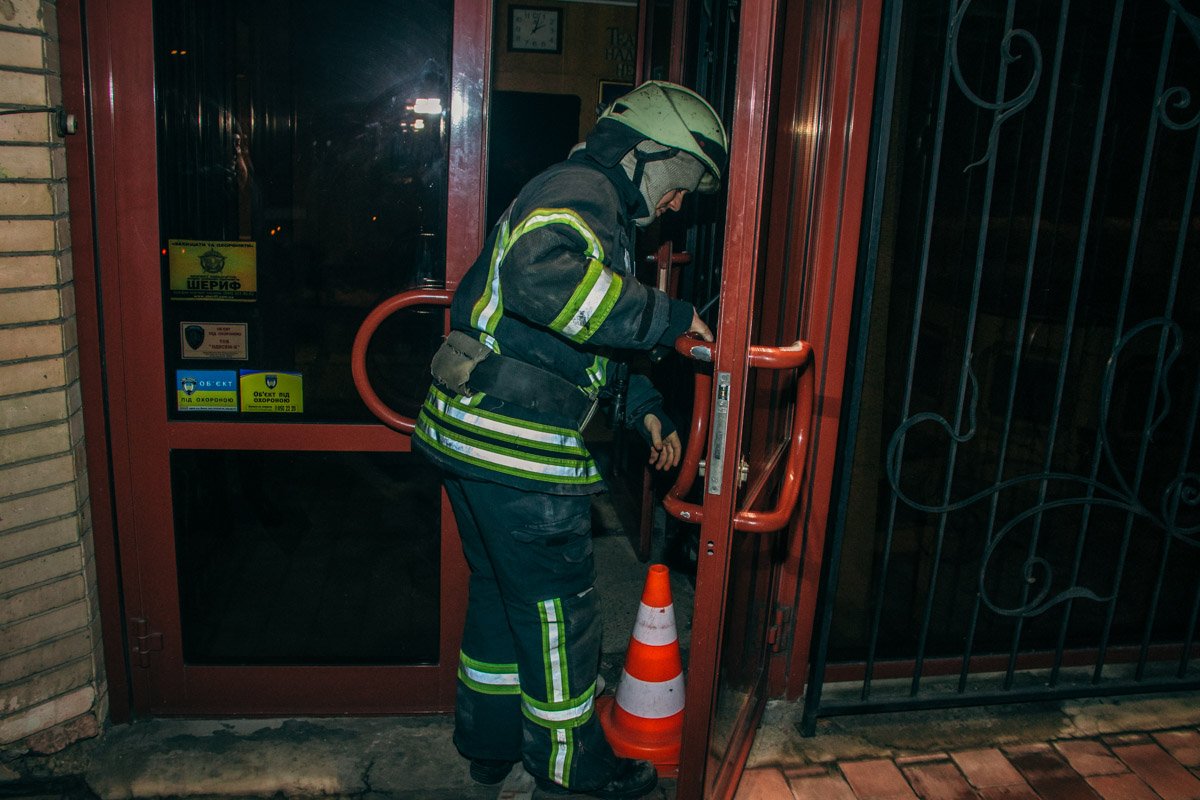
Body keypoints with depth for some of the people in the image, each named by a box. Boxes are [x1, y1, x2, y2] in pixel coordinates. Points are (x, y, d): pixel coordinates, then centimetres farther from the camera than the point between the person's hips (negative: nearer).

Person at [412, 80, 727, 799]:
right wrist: (671, 317, -28)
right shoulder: (582, 189, -12)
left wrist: (645, 408, 15)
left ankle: (491, 741, 40)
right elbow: (545, 276, -36)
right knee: (560, 606, 6)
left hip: (477, 436, 11)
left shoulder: (598, 207, 23)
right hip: (519, 447, -11)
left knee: (500, 591, 22)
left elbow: (589, 339, 27)